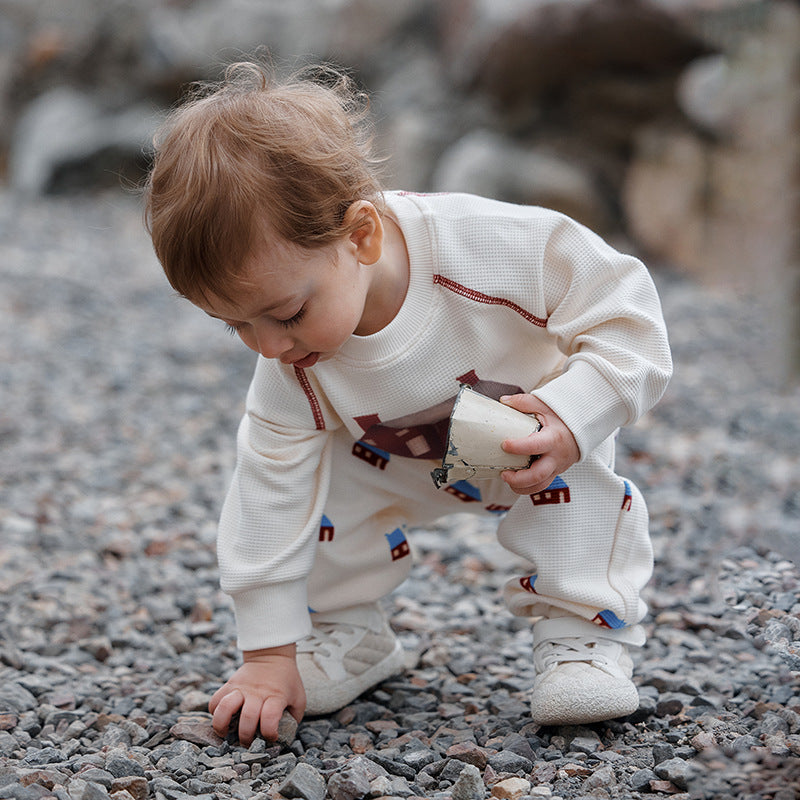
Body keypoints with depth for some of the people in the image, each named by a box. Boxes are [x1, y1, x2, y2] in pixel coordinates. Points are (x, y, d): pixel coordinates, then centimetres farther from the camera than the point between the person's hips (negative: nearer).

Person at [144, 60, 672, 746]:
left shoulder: (500, 247, -42)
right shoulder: (292, 364, -29)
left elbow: (627, 312, -31)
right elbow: (272, 492, -21)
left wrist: (571, 415, -45)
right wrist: (269, 653, -20)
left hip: (531, 446, -2)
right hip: (394, 468, 3)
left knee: (577, 475, -30)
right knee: (323, 488, -18)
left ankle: (584, 633, -10)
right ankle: (345, 636, 6)